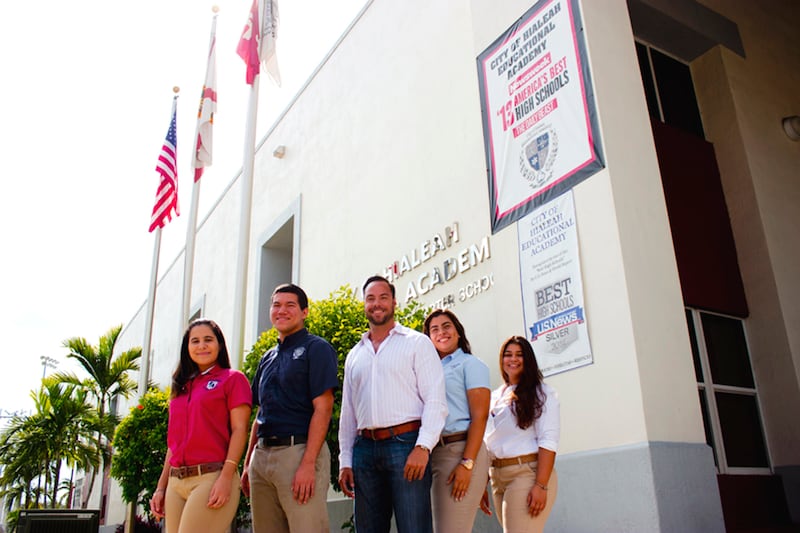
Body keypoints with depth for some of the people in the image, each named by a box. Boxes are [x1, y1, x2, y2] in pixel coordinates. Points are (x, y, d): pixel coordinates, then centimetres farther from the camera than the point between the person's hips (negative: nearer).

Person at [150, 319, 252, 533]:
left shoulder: (232, 378, 2)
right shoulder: (181, 388, 19)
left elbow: (239, 429, -7)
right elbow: (174, 441, 20)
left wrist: (226, 477, -16)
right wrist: (161, 486, 15)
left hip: (212, 477, -6)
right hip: (176, 482, 6)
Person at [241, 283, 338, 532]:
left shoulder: (316, 348, -2)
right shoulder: (267, 358, 20)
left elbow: (322, 408, -11)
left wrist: (308, 464, -19)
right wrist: (247, 463, 16)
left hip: (299, 451, -7)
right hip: (262, 455, 7)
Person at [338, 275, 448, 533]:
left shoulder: (417, 343, 5)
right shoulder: (354, 355, 20)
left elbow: (435, 400, -4)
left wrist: (422, 447, -15)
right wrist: (345, 461, 12)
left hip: (406, 444, -5)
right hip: (365, 449, 5)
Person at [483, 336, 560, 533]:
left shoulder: (541, 393, 0)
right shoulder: (494, 397, 16)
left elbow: (548, 441, -9)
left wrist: (541, 486, -18)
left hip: (527, 472, -6)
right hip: (497, 477, 6)